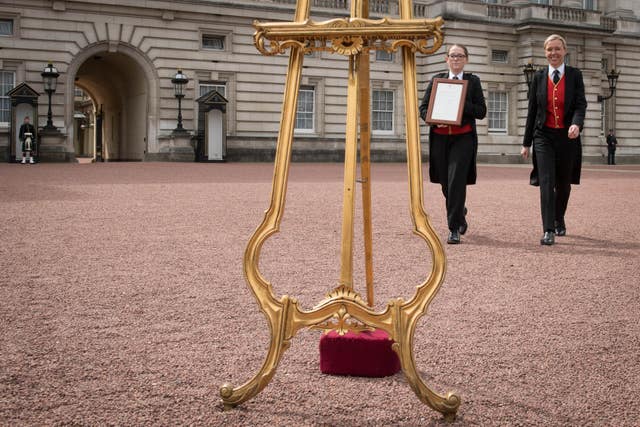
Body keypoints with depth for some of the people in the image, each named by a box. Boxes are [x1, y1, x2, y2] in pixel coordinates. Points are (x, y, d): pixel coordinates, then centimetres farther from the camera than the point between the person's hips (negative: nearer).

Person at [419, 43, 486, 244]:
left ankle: (454, 229, -7)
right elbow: (423, 108, 8)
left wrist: (461, 103, -14)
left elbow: (481, 111, 0)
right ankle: (460, 213, 39)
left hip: (463, 137, -3)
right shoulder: (436, 80, 11)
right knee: (445, 182, 10)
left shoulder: (473, 81, 6)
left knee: (456, 181, -13)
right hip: (440, 137, 3)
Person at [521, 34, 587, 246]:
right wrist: (526, 142, 7)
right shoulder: (539, 77, 6)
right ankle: (548, 231, -15)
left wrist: (576, 124, -29)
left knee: (563, 183, 12)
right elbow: (532, 111, 8)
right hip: (544, 136, 0)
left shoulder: (575, 75, 2)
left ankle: (559, 219, 37)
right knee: (546, 182, -13)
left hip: (567, 137, 0)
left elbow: (581, 104, -7)